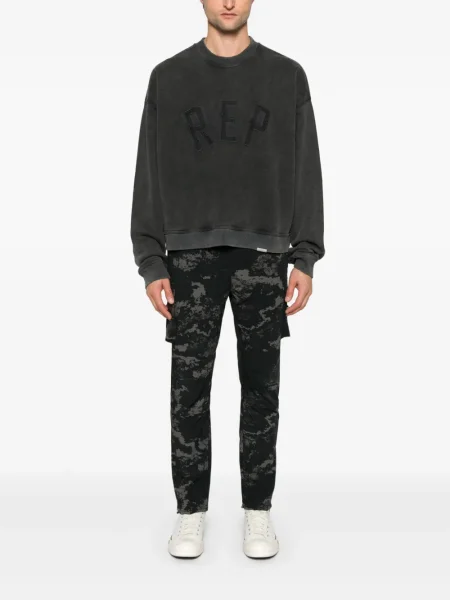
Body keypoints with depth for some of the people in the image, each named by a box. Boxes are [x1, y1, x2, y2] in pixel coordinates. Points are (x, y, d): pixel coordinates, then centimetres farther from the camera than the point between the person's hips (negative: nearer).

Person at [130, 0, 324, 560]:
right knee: (189, 388, 2)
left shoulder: (287, 76, 9)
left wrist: (305, 258, -2)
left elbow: (306, 171, 6)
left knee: (261, 387, 4)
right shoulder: (168, 77, 9)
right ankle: (190, 510, 18)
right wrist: (151, 263, -1)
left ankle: (257, 510, 19)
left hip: (263, 253, 0)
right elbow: (150, 174, 5)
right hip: (191, 254, 0)